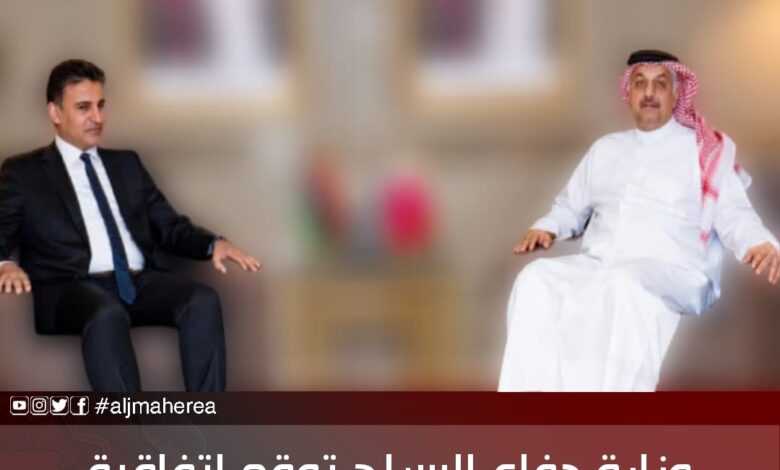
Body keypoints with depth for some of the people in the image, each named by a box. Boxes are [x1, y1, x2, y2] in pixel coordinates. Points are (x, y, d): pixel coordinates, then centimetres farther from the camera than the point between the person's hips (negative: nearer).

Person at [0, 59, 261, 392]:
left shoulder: (127, 164, 26)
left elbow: (169, 226, 22)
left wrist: (214, 244, 2)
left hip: (141, 282, 4)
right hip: (72, 286, -4)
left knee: (203, 300, -28)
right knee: (107, 315, -39)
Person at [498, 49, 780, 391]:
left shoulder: (706, 151, 13)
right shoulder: (606, 148, 26)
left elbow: (733, 215, 4)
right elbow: (571, 206, 31)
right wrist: (547, 229, 8)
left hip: (672, 274, -4)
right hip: (597, 266, 4)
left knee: (625, 286, -40)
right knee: (537, 279, -27)